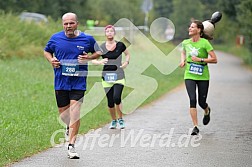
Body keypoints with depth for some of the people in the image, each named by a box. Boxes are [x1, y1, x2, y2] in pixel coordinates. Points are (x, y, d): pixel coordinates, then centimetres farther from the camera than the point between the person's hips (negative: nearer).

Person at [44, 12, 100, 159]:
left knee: (75, 113, -12)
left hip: (78, 82, -2)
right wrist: (51, 60, -3)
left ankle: (71, 146, -7)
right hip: (61, 82, 2)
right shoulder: (56, 38, 1)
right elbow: (47, 51, 19)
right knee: (63, 114, 10)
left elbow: (98, 52, 14)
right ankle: (70, 127, 46)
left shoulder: (87, 39, -1)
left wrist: (89, 57, -7)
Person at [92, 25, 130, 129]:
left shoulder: (120, 45, 1)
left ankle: (120, 119, 3)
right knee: (110, 102, 2)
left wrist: (126, 62, 0)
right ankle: (113, 120, 25)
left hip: (119, 76, -1)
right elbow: (93, 60, 5)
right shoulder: (101, 47, 1)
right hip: (106, 77, 1)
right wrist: (99, 62, -15)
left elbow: (127, 54, 19)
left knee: (117, 98, -19)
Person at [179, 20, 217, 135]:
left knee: (202, 102, 4)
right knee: (192, 100, -13)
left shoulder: (205, 43, -10)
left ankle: (207, 111, 43)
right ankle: (195, 127, -8)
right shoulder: (185, 43, 4)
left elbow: (214, 59, -12)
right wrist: (183, 61, 8)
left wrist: (200, 60, -19)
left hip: (203, 77, -2)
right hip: (189, 76, 2)